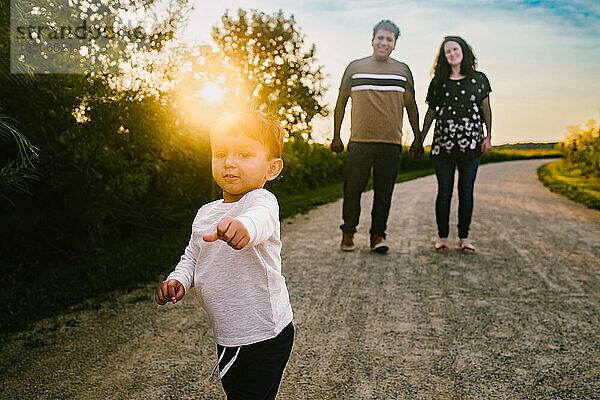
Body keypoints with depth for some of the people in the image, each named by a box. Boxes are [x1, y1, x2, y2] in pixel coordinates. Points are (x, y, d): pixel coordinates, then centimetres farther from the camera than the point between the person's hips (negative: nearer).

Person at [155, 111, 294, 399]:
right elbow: (192, 257, 17)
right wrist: (178, 280, -4)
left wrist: (244, 226, -66)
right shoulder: (205, 213, 6)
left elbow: (262, 218, -43)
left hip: (264, 338, -8)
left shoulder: (262, 200, -19)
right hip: (227, 337, 8)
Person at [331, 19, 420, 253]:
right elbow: (341, 102, 13)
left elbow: (411, 106, 17)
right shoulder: (355, 67, 9)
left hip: (391, 143, 1)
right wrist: (336, 137, 10)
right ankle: (348, 233, 17)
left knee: (384, 192, 3)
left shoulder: (403, 71, 13)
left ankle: (377, 234, 14)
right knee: (352, 190, 1)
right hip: (359, 140, -1)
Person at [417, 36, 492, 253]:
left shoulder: (479, 79, 8)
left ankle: (464, 237, 14)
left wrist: (488, 137, 2)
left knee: (466, 192, 4)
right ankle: (442, 237, 10)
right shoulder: (438, 82, 8)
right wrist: (420, 140, 11)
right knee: (444, 191, 1)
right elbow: (430, 112, 13)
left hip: (471, 144, 0)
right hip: (443, 143, 0)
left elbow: (486, 109, 12)